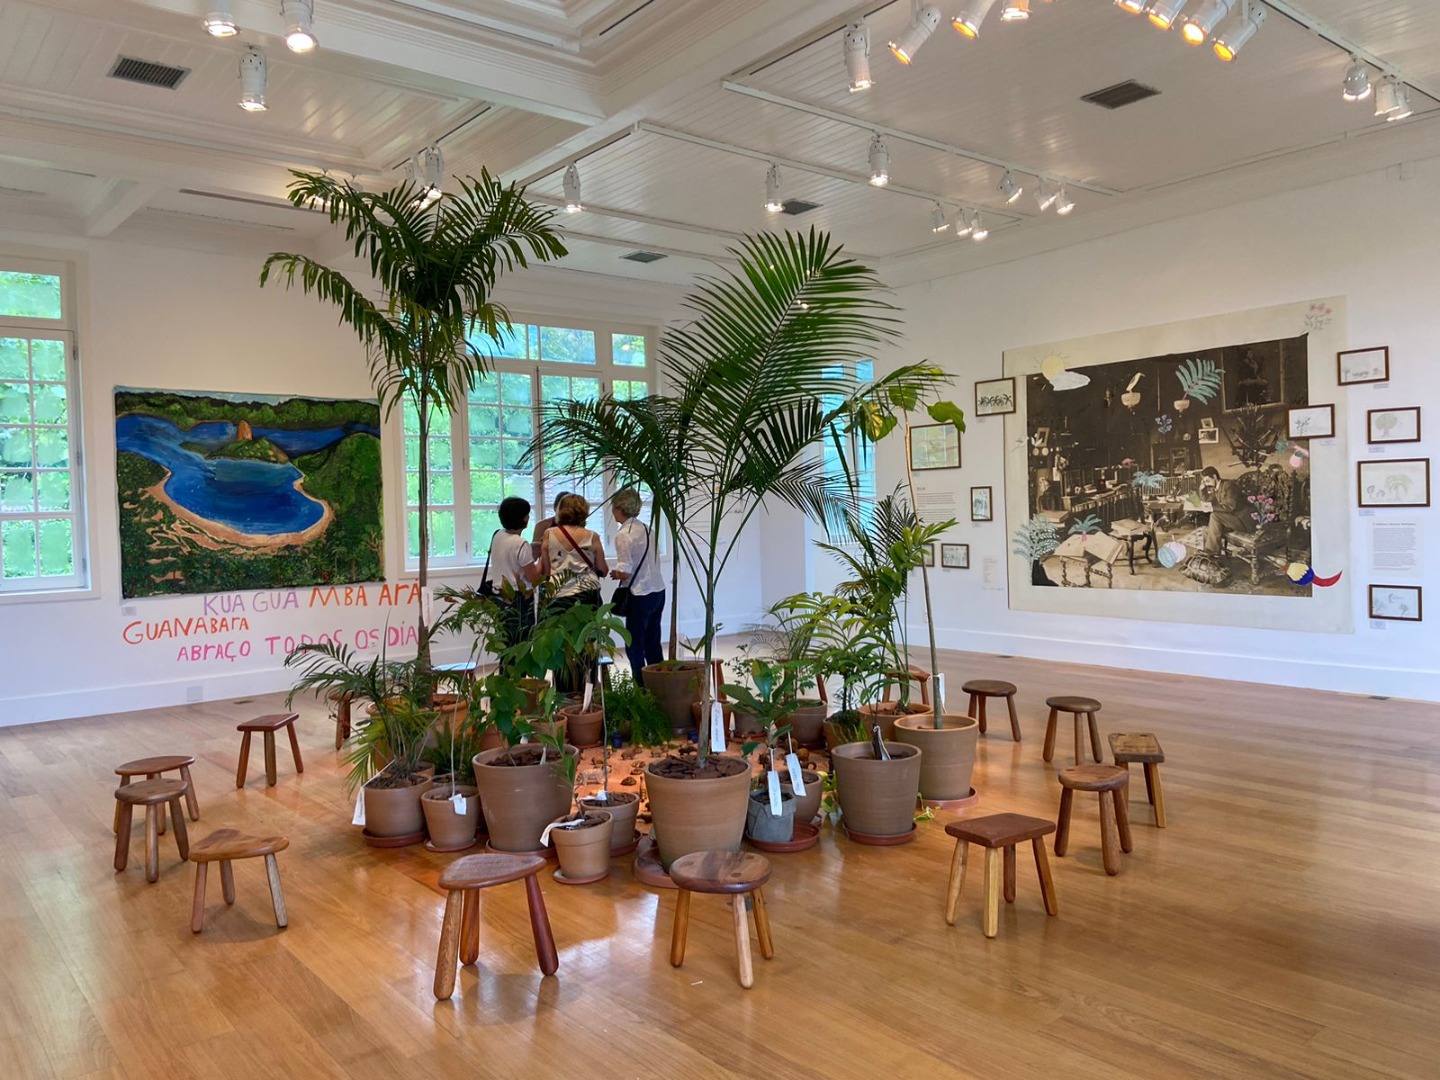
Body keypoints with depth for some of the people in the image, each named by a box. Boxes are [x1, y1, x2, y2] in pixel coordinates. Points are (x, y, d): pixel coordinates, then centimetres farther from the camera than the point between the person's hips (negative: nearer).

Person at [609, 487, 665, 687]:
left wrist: (613, 573, 3)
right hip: (658, 592, 8)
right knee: (653, 645, 15)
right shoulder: (647, 529, 8)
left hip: (640, 596, -8)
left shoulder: (623, 535, -14)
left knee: (634, 647, 2)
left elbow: (625, 573, -18)